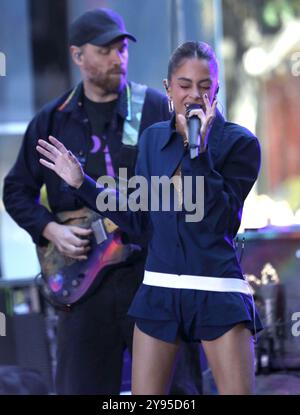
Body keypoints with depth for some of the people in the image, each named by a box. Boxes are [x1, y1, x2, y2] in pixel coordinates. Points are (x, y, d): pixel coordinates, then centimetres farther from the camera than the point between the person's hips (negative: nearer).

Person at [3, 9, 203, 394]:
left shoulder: (156, 108, 3)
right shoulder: (51, 120, 9)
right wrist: (51, 229, -1)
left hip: (152, 268, -2)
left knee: (174, 383, -2)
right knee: (82, 386, 7)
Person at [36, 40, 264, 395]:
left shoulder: (239, 142, -4)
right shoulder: (153, 139, 9)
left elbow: (220, 219, -14)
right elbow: (140, 219, 11)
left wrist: (199, 151, -20)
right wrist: (82, 183, 8)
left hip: (218, 292, -4)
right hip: (160, 289, 4)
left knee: (237, 390, -5)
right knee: (143, 394, 5)